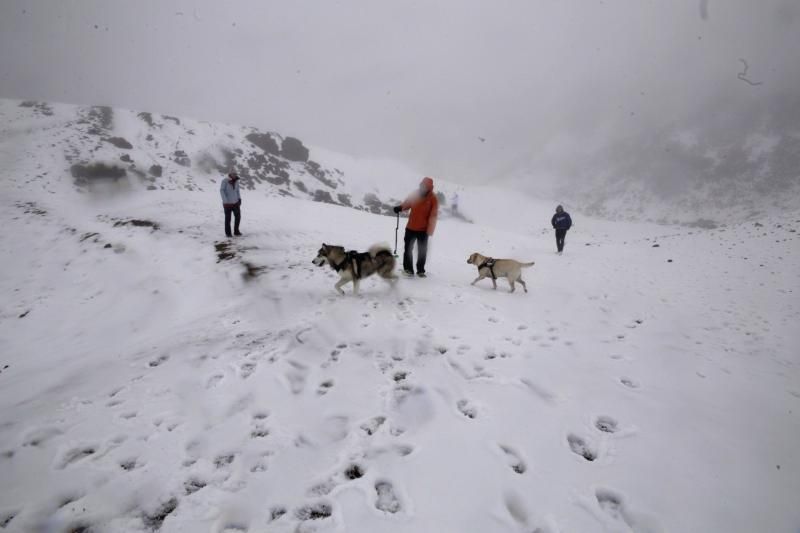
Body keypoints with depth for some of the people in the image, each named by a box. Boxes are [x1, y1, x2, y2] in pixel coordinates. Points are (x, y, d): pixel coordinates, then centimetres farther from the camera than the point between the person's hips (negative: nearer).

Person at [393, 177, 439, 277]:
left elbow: (433, 216, -10)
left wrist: (430, 231, -14)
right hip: (410, 227, 3)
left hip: (423, 230, -3)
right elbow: (407, 203, 13)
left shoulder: (433, 199, -9)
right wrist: (400, 207, -10)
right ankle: (408, 268, 17)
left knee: (422, 251, 6)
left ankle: (420, 270, 20)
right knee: (408, 248, 6)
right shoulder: (415, 195, 0)